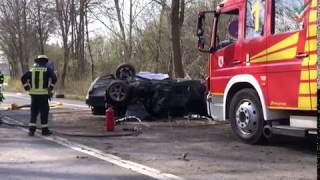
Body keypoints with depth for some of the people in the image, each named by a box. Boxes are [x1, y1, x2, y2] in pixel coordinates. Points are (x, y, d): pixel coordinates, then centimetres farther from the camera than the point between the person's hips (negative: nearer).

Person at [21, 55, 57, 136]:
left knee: (34, 112, 9)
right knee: (44, 112, 4)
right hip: (43, 94, -4)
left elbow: (23, 78, 4)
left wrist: (27, 88, 8)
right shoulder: (47, 70, -2)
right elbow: (54, 78, -17)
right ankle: (45, 130, 8)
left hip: (33, 94, 4)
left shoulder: (32, 70, 10)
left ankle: (31, 130, 2)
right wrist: (50, 88, -8)